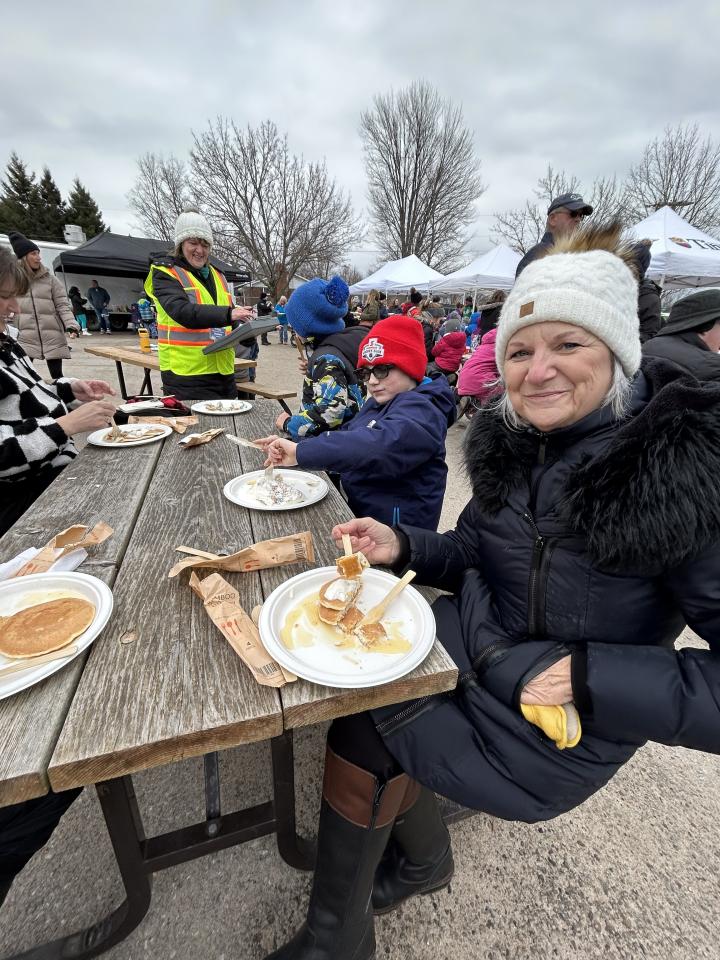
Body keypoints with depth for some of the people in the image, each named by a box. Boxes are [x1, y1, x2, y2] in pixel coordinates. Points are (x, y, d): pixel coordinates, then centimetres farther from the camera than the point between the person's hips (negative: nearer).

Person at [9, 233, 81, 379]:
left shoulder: (50, 279, 4)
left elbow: (62, 305, 0)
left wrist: (71, 325, -16)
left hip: (53, 337, -1)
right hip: (25, 338, 1)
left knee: (57, 375, 4)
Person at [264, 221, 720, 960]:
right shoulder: (511, 440, -5)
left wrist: (590, 678, -25)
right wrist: (401, 546, -9)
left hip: (562, 722, -5)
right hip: (473, 645, 6)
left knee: (360, 727, -9)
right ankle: (421, 858, 28)